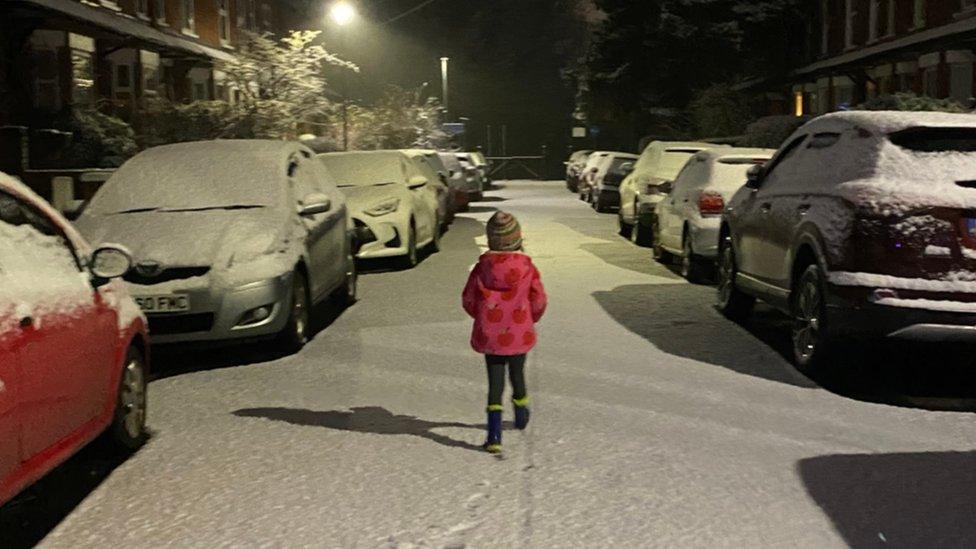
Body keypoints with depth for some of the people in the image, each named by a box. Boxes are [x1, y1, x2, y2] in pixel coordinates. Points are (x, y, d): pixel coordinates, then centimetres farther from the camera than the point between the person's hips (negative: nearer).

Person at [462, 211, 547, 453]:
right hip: (519, 334, 0)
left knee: (495, 382, 3)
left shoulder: (483, 267, -9)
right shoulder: (527, 267, -9)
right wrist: (530, 319, 19)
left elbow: (468, 300, -2)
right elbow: (539, 302, -2)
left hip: (489, 335, 0)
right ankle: (521, 417, 44)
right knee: (517, 375, 22)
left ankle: (494, 435, -7)